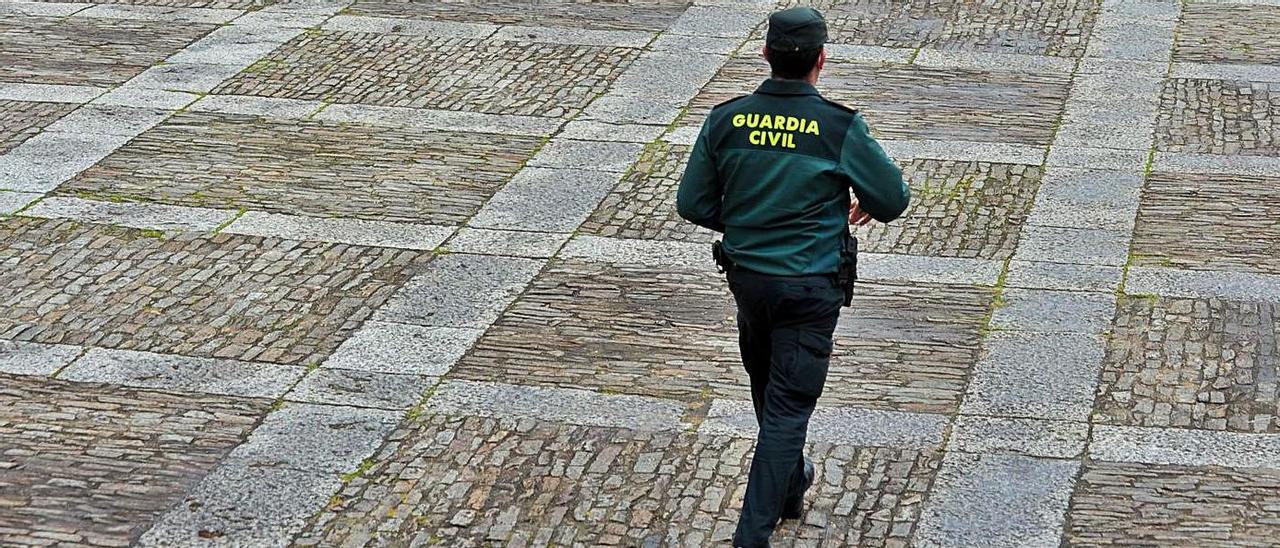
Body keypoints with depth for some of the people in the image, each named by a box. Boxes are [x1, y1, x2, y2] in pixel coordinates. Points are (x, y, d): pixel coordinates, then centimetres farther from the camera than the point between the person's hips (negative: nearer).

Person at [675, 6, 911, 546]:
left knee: (768, 387, 25)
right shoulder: (840, 127, -15)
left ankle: (790, 486, 46)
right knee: (787, 408, 1)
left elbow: (693, 204, 0)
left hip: (746, 275, 4)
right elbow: (894, 200, -5)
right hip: (810, 288, -4)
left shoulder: (726, 120, -6)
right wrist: (863, 205, 17)